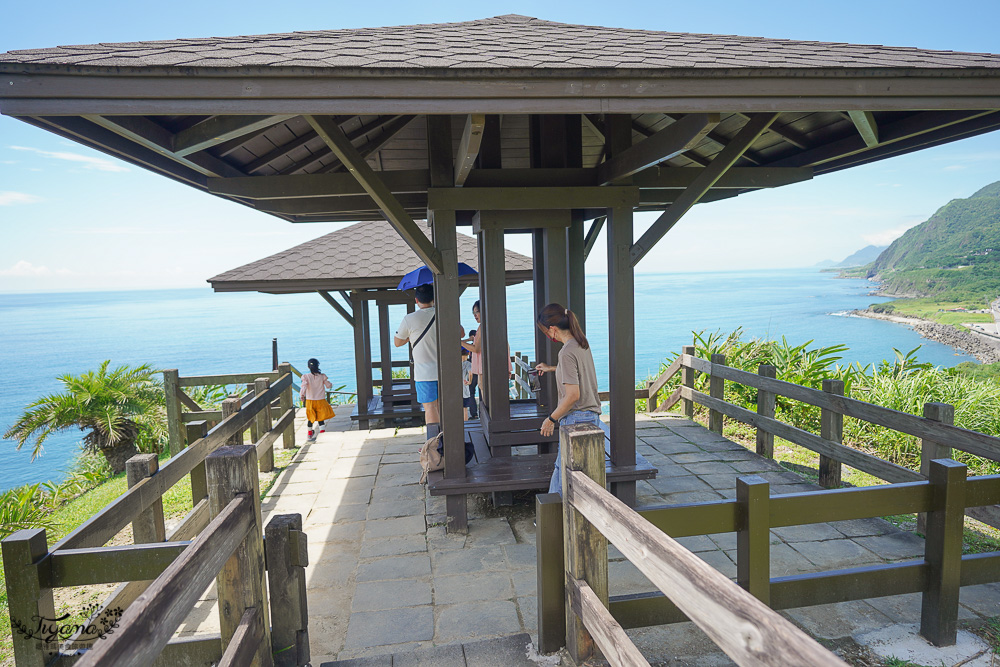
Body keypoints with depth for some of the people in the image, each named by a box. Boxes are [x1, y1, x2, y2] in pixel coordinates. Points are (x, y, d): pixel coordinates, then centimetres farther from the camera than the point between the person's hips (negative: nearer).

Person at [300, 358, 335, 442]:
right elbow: (328, 386, 1)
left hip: (310, 400, 2)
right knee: (321, 418, 1)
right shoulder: (322, 376, -6)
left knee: (310, 418, 18)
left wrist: (302, 395, -22)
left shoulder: (306, 376, -7)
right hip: (321, 401, -1)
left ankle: (310, 434, 34)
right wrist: (331, 384, 21)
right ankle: (322, 432, -15)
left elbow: (304, 386, -21)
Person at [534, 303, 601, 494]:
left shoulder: (567, 352, -19)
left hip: (576, 419, -9)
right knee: (561, 467, 18)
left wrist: (551, 419, -12)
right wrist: (551, 369, 34)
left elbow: (573, 395, -22)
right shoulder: (582, 344, 8)